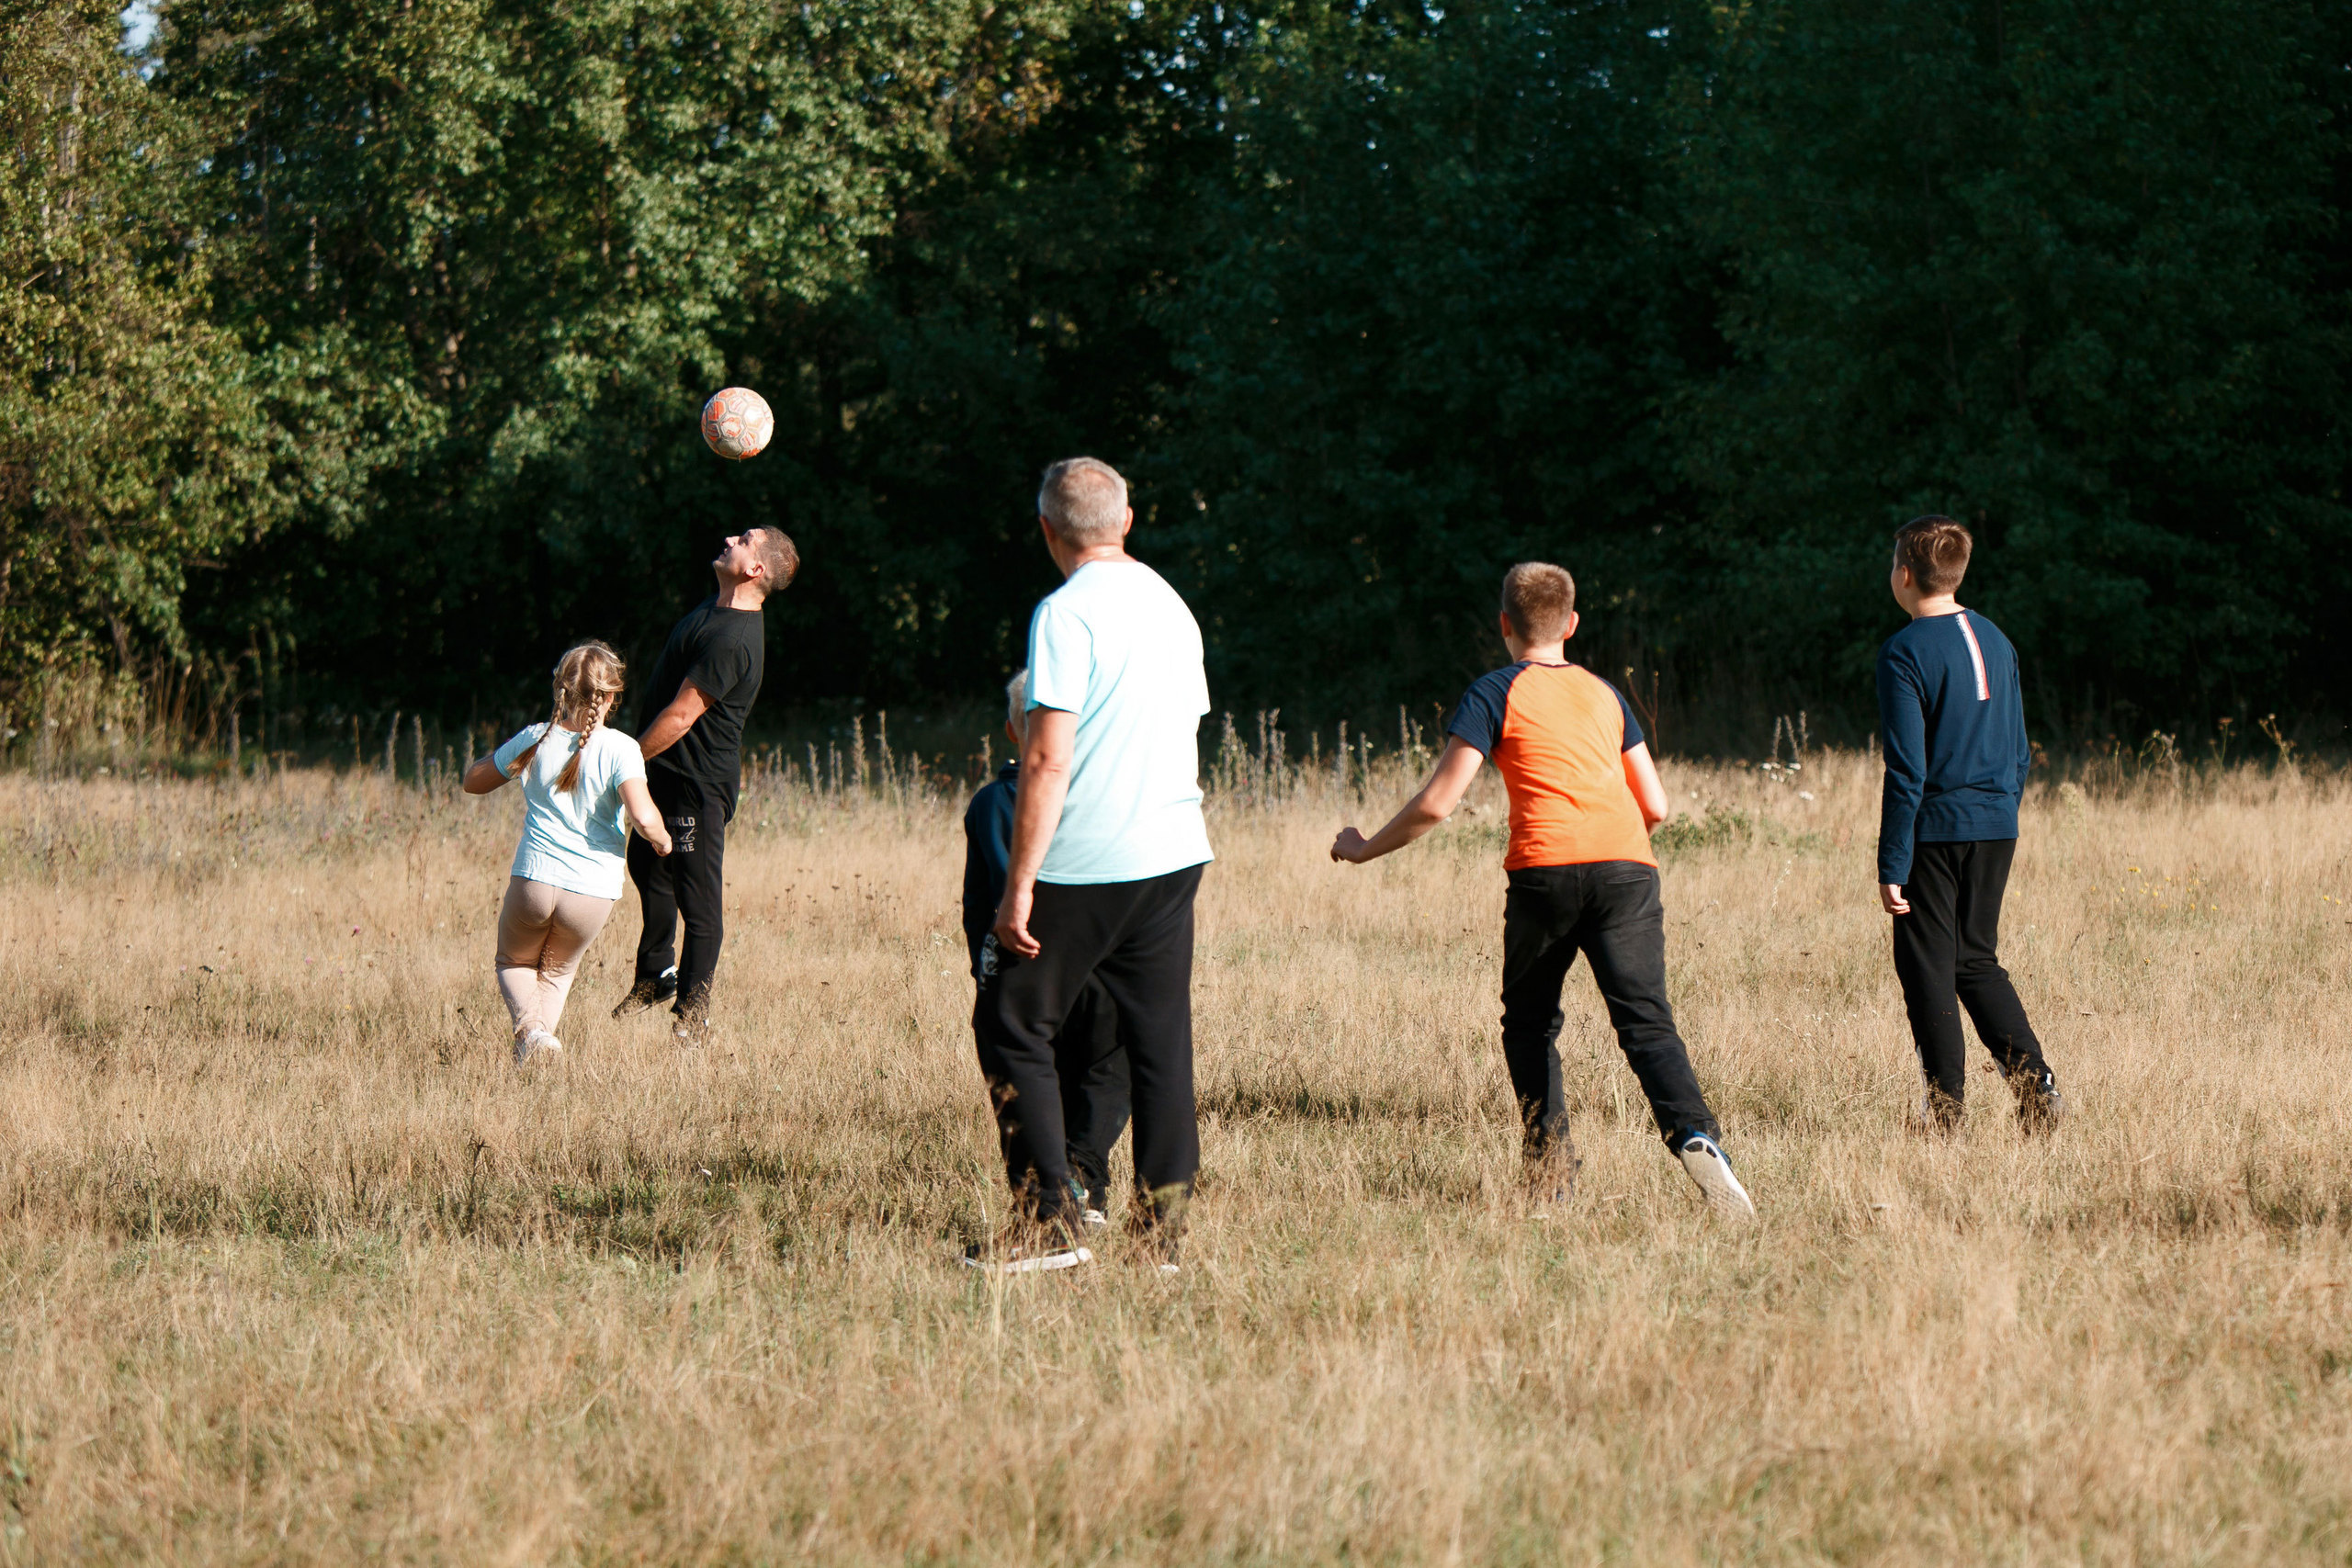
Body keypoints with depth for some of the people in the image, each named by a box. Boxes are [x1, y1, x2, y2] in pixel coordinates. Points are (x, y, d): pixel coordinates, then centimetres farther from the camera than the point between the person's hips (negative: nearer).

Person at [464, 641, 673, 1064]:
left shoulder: (535, 740, 0)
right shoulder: (620, 749, -9)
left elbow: (474, 781, 14)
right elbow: (642, 816, -21)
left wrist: (505, 760, 30)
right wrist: (660, 840, 0)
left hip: (533, 883, 0)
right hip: (593, 891, 0)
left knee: (515, 962, 23)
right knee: (558, 970, 26)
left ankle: (529, 1025, -5)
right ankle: (543, 1030, 5)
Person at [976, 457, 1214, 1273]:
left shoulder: (1068, 613, -12)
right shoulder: (1172, 607, 12)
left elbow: (1049, 762, -17)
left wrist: (1018, 886, -15)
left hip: (1085, 867, -7)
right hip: (1175, 858, 7)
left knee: (1016, 1027, 4)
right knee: (1161, 1044, 8)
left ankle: (1053, 1220, -1)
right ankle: (1161, 1230, 7)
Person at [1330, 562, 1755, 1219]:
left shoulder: (1496, 694, 11)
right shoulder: (1604, 694, 24)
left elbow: (1436, 805, 5)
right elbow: (1655, 807, 24)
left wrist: (1363, 848, 21)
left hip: (1545, 868, -2)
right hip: (1627, 866, 2)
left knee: (1529, 1021, 17)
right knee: (1645, 1021, -7)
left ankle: (1550, 1169, 7)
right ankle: (1694, 1135, -32)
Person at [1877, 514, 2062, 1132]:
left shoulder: (1905, 653, -12)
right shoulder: (1995, 641, 9)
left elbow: (1906, 771, -15)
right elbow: (2019, 751, 15)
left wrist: (1892, 865, -13)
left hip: (1934, 827, -6)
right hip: (1996, 826, 6)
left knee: (1928, 966, 4)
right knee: (1978, 960, 17)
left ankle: (1946, 1107, 4)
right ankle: (2034, 1079, 3)